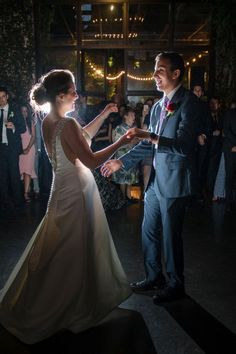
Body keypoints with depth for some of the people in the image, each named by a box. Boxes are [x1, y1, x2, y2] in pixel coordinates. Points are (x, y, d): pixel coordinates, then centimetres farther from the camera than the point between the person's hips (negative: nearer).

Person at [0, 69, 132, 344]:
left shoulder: (48, 122, 5)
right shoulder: (67, 125, -23)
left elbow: (83, 136, 16)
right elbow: (92, 161, -22)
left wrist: (103, 115, 14)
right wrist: (121, 142, -14)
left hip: (63, 190, 9)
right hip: (77, 192, -9)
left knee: (55, 250, 21)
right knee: (74, 251, 7)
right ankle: (75, 308, 26)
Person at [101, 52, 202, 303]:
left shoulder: (188, 102, -13)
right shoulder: (158, 106, 12)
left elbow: (184, 145, -23)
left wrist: (150, 137, -32)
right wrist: (121, 162, 15)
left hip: (174, 181, -8)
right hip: (156, 179, 8)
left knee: (171, 235, 4)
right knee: (149, 231, 17)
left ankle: (175, 284, 24)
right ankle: (153, 277, 35)